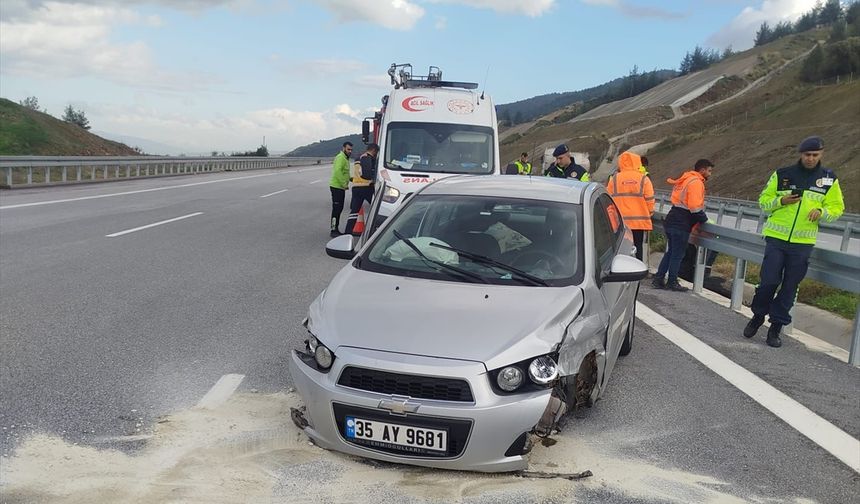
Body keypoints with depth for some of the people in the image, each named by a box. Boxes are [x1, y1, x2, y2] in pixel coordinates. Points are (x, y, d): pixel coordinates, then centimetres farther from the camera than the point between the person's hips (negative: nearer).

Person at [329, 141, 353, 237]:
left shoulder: (345, 158, 19)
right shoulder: (340, 157, -15)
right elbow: (337, 171, -27)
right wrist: (344, 183, -25)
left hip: (341, 187, 10)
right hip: (336, 187, -10)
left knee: (339, 209, 15)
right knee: (336, 209, -9)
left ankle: (336, 229, 23)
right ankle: (333, 231, -6)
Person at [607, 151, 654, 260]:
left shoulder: (614, 179, 1)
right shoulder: (644, 180, -1)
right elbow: (650, 200, -1)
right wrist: (649, 214, 15)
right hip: (639, 221, 0)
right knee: (637, 248, 6)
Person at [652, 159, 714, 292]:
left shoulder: (685, 180, 17)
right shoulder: (696, 182, -13)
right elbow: (695, 207, -20)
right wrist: (705, 219, -7)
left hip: (672, 221, 9)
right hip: (681, 225, -9)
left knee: (670, 252, 15)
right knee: (677, 254, -1)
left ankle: (658, 279, 16)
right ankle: (672, 282, 5)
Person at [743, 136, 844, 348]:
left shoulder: (829, 179, 5)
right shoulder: (782, 174, 1)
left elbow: (837, 208, 9)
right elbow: (764, 200, 7)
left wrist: (821, 212, -12)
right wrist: (781, 201, -13)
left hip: (803, 243, 1)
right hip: (776, 237, -1)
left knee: (790, 287, 5)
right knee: (769, 281, -4)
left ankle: (776, 326, 17)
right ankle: (758, 316, 20)